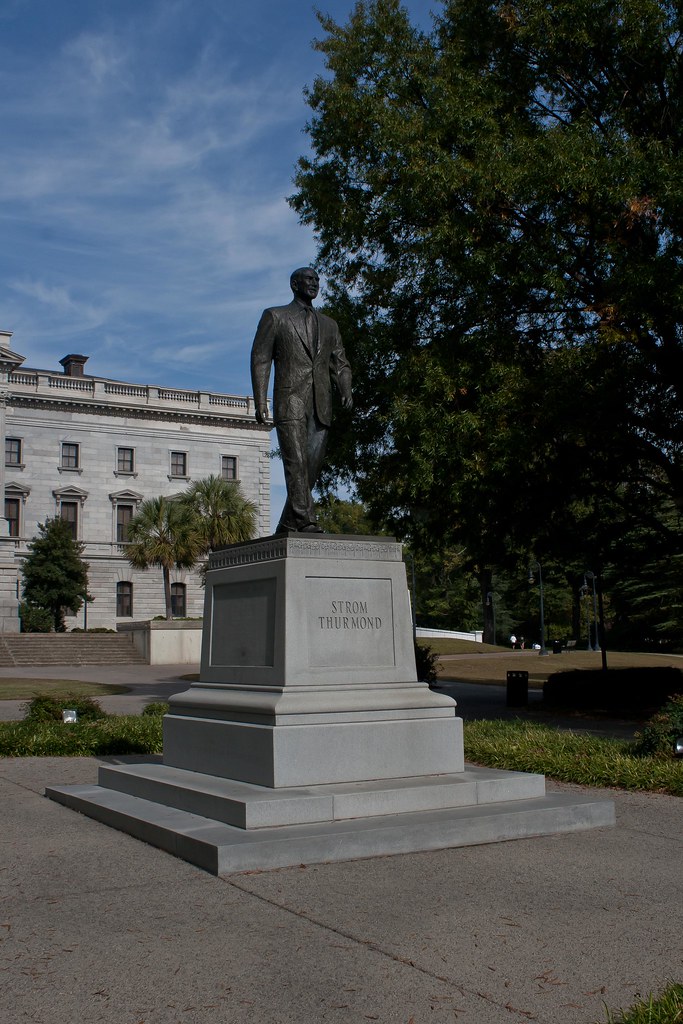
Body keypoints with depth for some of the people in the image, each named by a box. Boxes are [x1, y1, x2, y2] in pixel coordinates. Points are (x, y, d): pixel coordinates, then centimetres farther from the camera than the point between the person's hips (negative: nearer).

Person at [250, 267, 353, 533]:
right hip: (290, 402, -4)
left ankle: (287, 527, 7)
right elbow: (260, 359, 3)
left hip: (320, 406, 4)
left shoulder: (328, 324, 22)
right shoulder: (274, 316, 10)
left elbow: (340, 364, 18)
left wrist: (346, 390, -4)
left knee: (311, 468, 0)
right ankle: (305, 521, -21)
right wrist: (260, 401, -8)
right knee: (296, 463, -15)